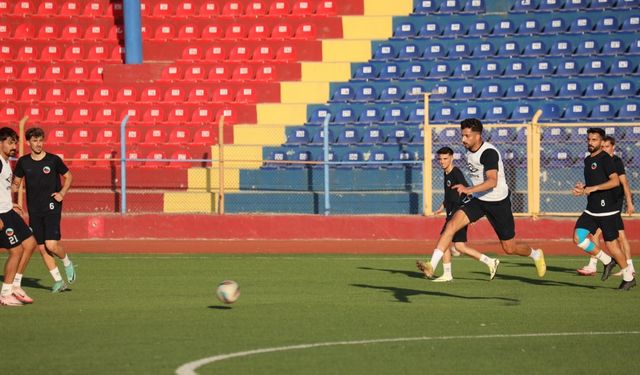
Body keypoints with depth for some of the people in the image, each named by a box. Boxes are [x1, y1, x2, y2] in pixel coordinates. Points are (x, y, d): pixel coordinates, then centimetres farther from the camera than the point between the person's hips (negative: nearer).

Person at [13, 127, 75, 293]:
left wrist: (62, 193, -6)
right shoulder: (23, 162, 4)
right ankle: (58, 280, 16)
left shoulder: (53, 160, -4)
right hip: (34, 211, 4)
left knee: (51, 245, -16)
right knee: (42, 248, 4)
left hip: (52, 208, -4)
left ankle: (67, 263, 15)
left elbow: (68, 176, 9)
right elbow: (16, 183, 15)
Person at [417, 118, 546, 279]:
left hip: (498, 202, -6)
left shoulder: (489, 153, -24)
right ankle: (431, 265, -26)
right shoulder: (470, 151, 2)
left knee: (509, 248, 4)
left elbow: (492, 181, -37)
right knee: (452, 225, -19)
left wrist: (469, 190, -49)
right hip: (478, 200, 6)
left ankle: (536, 255, 38)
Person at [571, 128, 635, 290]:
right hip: (591, 210, 8)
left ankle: (629, 278, 14)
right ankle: (607, 262, 10)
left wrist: (593, 188, -27)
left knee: (611, 244, -3)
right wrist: (582, 189, 8)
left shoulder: (605, 159, -11)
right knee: (579, 237, -9)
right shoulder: (588, 160, 16)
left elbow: (615, 181, -23)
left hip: (607, 210, -8)